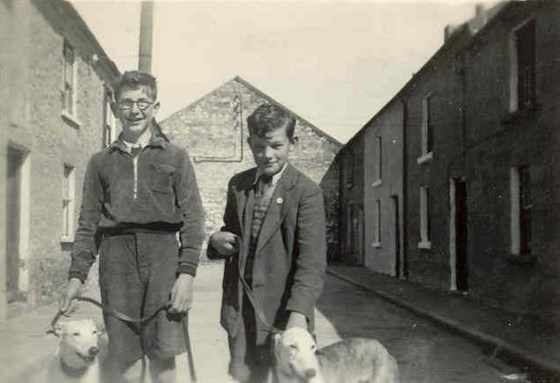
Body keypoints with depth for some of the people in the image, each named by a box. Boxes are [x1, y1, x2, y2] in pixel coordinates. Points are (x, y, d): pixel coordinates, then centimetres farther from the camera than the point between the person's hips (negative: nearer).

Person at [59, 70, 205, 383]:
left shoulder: (175, 157, 9)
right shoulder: (101, 161, 15)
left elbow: (192, 219, 2)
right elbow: (88, 224, 14)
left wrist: (187, 272, -8)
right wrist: (77, 275, 5)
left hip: (163, 256, -1)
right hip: (116, 259, 2)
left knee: (163, 357, -2)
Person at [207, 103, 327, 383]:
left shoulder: (306, 192, -9)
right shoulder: (238, 185, 9)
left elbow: (312, 261, -16)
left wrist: (299, 312, -28)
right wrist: (217, 241, -1)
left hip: (281, 309, -4)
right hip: (238, 307, 5)